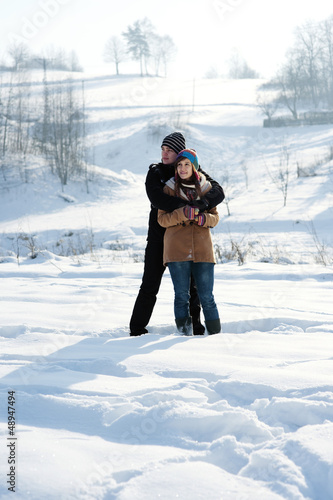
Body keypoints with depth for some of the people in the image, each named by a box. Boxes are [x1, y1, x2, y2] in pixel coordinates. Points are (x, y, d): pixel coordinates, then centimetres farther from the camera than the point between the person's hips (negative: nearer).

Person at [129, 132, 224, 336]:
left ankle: (193, 324, 18)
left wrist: (200, 204, -30)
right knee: (150, 284, -2)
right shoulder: (155, 172, 1)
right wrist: (182, 206, -31)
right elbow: (156, 197, -18)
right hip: (159, 236, 0)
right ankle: (137, 328, 4)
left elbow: (218, 192, -10)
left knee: (189, 284, 5)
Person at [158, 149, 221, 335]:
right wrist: (183, 213, -17)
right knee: (182, 296, -1)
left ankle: (216, 334, 11)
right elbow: (162, 218, 0)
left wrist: (203, 218, -12)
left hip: (202, 249, 1)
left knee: (207, 297, 0)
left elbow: (215, 217, 11)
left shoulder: (206, 188, 9)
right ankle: (185, 334, 8)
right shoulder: (170, 188, 5)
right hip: (177, 249, -1)